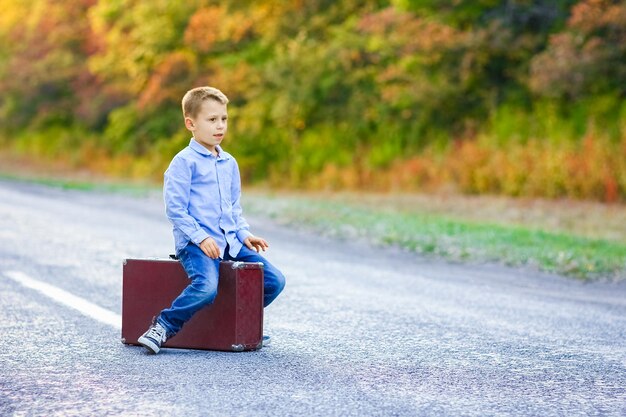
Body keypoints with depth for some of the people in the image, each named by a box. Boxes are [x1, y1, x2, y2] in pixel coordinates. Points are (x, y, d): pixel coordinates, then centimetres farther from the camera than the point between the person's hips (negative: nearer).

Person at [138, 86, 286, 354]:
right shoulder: (184, 161, -5)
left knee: (274, 280, -2)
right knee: (206, 287, -34)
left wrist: (244, 234, 9)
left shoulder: (230, 163, 17)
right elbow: (175, 209, -10)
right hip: (195, 242, -7)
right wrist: (200, 237, -18)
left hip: (230, 242, 7)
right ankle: (163, 327, -15)